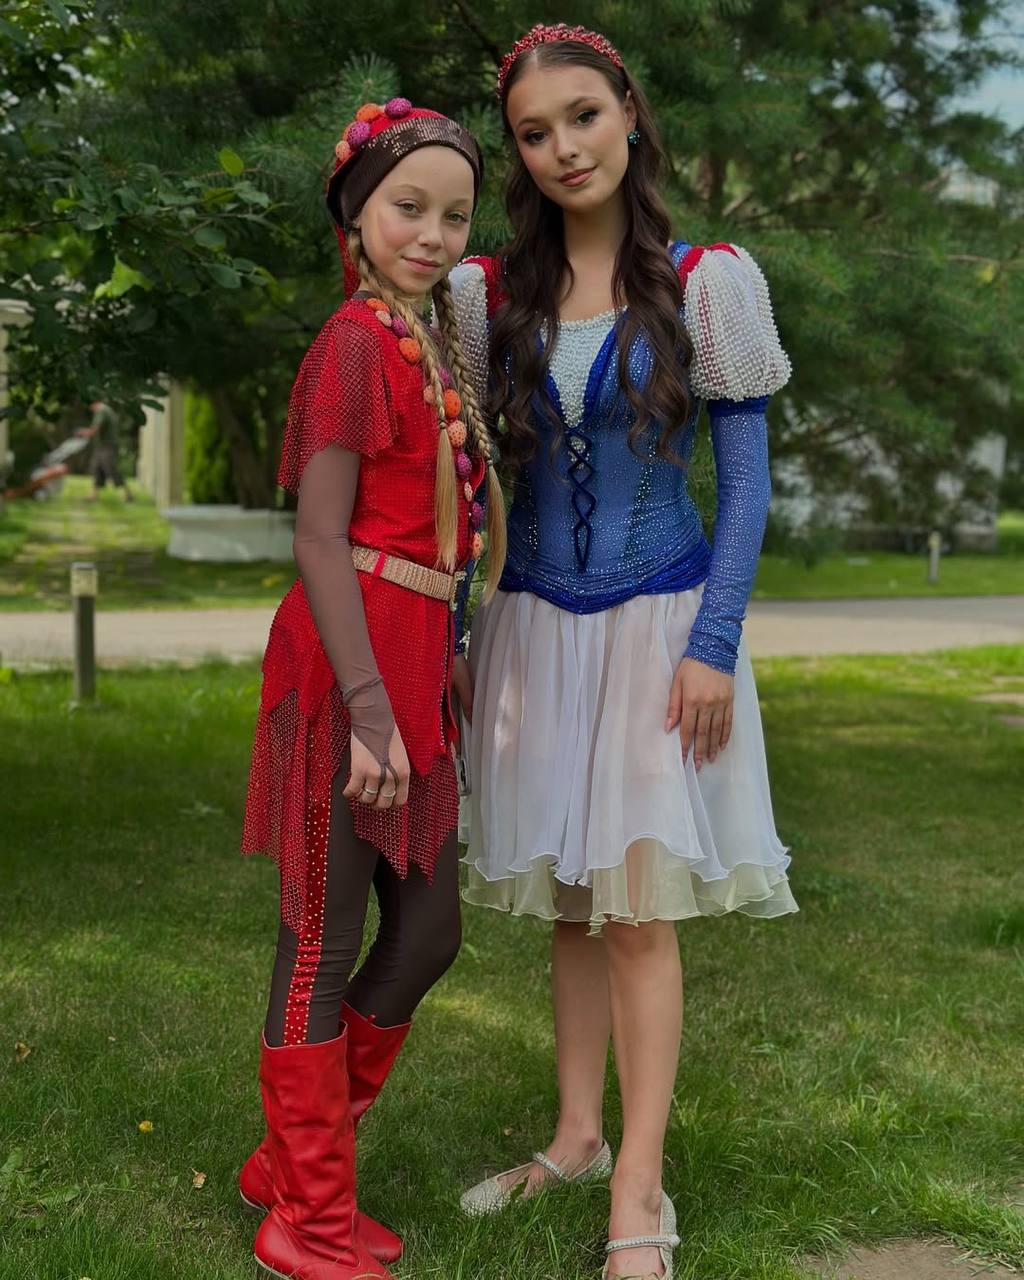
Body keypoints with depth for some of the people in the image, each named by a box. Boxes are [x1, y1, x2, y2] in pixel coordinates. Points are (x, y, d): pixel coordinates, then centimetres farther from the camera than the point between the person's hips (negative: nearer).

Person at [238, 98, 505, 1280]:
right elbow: (320, 538, -16)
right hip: (348, 659, -9)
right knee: (325, 943, 1)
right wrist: (371, 709, -21)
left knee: (428, 932, 13)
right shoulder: (355, 342, -11)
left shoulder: (433, 343, 16)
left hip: (412, 663, 9)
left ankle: (291, 1163, 29)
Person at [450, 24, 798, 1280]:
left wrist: (714, 645, -11)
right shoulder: (489, 294, 3)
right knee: (568, 902, 12)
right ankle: (577, 1138, 26)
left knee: (640, 904, -5)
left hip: (658, 624, -3)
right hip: (534, 625, 4)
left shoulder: (707, 282, -4)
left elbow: (745, 476, -3)